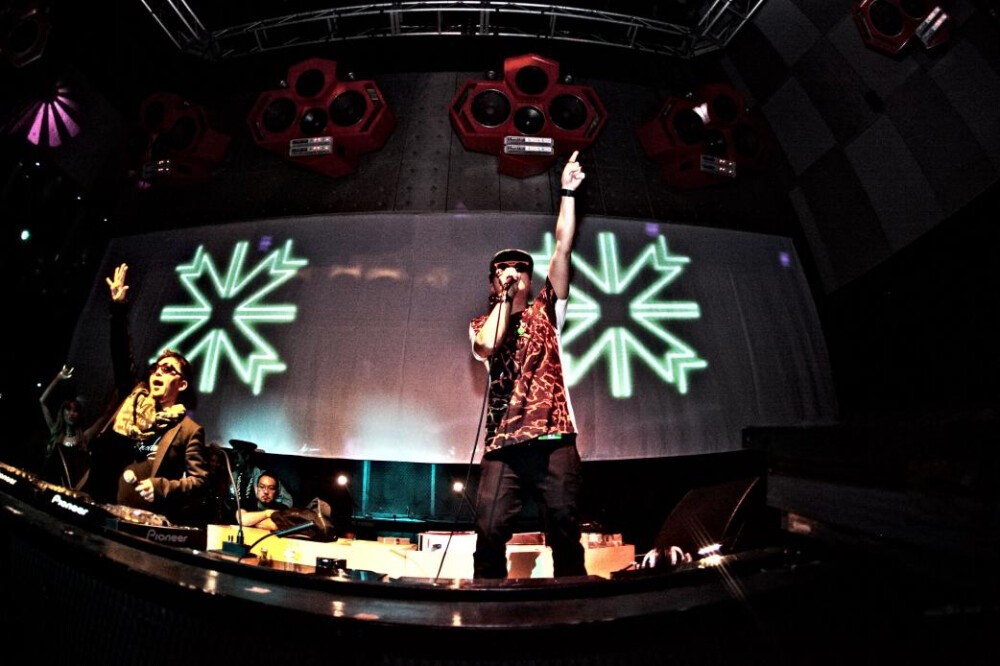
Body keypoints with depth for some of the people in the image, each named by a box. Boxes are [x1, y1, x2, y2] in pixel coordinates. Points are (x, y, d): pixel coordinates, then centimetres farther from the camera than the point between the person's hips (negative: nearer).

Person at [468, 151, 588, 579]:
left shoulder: (545, 311, 16)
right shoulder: (481, 325, 16)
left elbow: (562, 250, 7)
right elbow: (489, 346, -10)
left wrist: (567, 193, 3)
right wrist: (505, 297, 1)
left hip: (554, 439, 0)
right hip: (503, 442, 0)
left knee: (564, 529, 2)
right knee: (490, 530, -5)